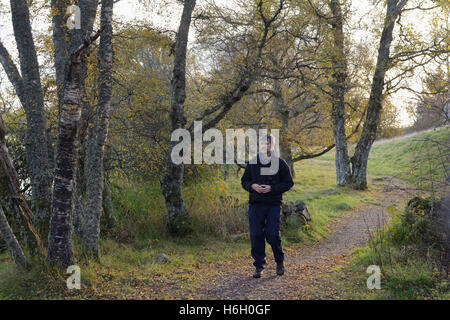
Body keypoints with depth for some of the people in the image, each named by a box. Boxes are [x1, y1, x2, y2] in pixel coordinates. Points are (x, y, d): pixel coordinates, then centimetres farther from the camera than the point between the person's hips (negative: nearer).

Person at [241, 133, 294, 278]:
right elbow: (244, 181, 16)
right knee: (256, 236, 1)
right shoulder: (252, 163, 9)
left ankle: (280, 262, 20)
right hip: (255, 204, 3)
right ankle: (259, 266, 13)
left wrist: (272, 188, -12)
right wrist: (252, 186, -7)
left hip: (273, 205, -2)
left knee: (272, 235, -6)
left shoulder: (280, 163, 1)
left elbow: (288, 183, 2)